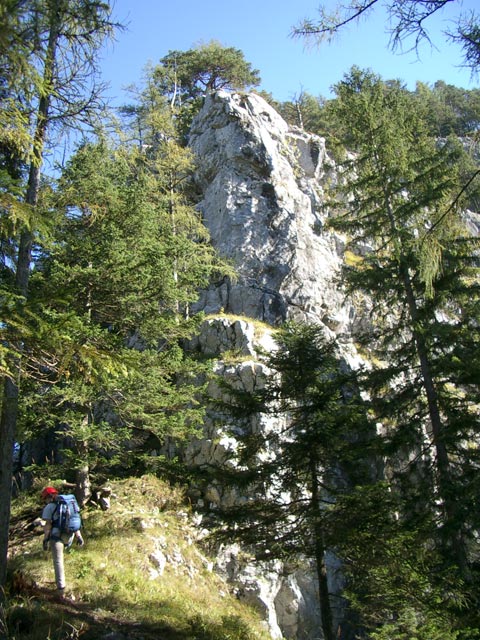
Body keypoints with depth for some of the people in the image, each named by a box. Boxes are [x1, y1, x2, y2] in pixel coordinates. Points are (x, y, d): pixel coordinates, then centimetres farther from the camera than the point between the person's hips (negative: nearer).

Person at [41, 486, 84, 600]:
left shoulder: (49, 507, 0)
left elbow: (48, 524, -10)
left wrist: (45, 540, -10)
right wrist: (79, 536, 16)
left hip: (56, 536, -5)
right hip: (69, 536, 6)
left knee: (58, 561, -1)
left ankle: (61, 588, -4)